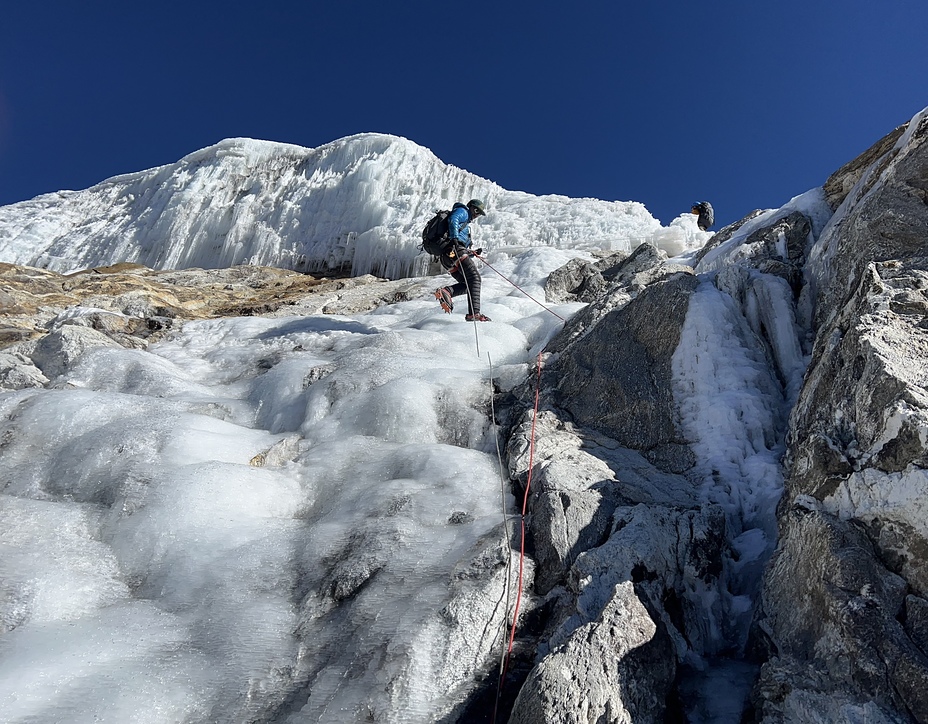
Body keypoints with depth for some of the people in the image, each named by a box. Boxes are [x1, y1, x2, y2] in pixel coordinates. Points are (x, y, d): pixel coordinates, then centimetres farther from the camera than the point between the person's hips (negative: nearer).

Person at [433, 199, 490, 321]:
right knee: (474, 278, -16)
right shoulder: (462, 211, 11)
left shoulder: (465, 221, 39)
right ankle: (474, 313, -28)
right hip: (455, 249, -10)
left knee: (468, 284, 4)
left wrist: (473, 253, 29)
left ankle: (446, 292, -20)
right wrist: (454, 238, -28)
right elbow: (453, 220, -14)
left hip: (446, 258, 10)